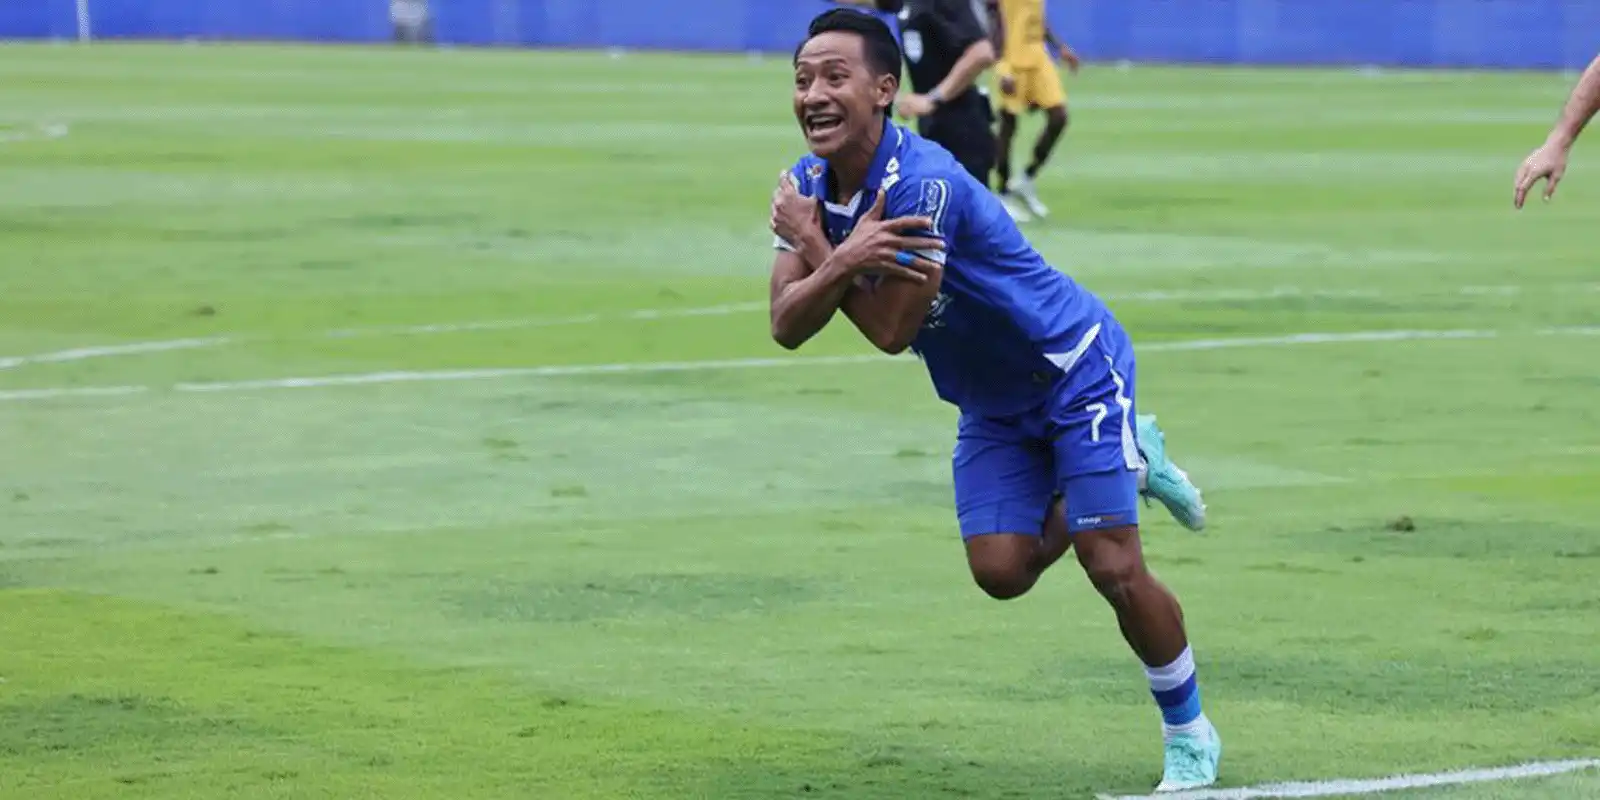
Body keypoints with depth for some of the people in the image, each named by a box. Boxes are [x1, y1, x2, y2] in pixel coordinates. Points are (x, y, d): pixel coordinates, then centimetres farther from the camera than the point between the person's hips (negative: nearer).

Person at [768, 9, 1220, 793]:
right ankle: (1132, 461, 25)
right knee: (1001, 571, -1)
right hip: (993, 404, 7)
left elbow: (890, 331, -31)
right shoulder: (808, 184, -8)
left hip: (1076, 369, -7)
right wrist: (840, 261, -35)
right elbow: (787, 325, -16)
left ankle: (1189, 734, 11)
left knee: (1114, 569, -11)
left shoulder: (923, 183, -32)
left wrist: (812, 243, -25)